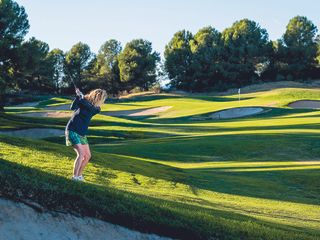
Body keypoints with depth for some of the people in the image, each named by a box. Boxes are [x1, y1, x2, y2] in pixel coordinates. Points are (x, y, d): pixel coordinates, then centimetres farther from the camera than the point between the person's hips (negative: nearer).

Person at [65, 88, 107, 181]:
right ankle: (75, 176, -15)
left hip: (82, 133, 6)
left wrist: (80, 94, -16)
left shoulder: (96, 109, 0)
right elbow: (73, 107, -20)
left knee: (87, 155, 7)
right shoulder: (84, 100, -9)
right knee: (81, 153, -19)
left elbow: (87, 105, -19)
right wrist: (78, 96, -25)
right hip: (72, 131, -6)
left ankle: (79, 175, 21)